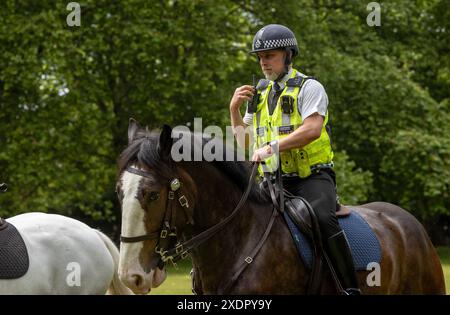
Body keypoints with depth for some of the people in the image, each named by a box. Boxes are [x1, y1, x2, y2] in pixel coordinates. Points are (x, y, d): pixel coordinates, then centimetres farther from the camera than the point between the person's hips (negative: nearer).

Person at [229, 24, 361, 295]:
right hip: (274, 180, 7)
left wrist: (273, 146, -28)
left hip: (313, 177, -7)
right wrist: (234, 110, 7)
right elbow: (245, 142, 23)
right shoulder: (260, 94, 17)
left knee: (323, 217, -32)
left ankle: (351, 287, -30)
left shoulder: (308, 88, -3)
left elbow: (312, 129, -21)